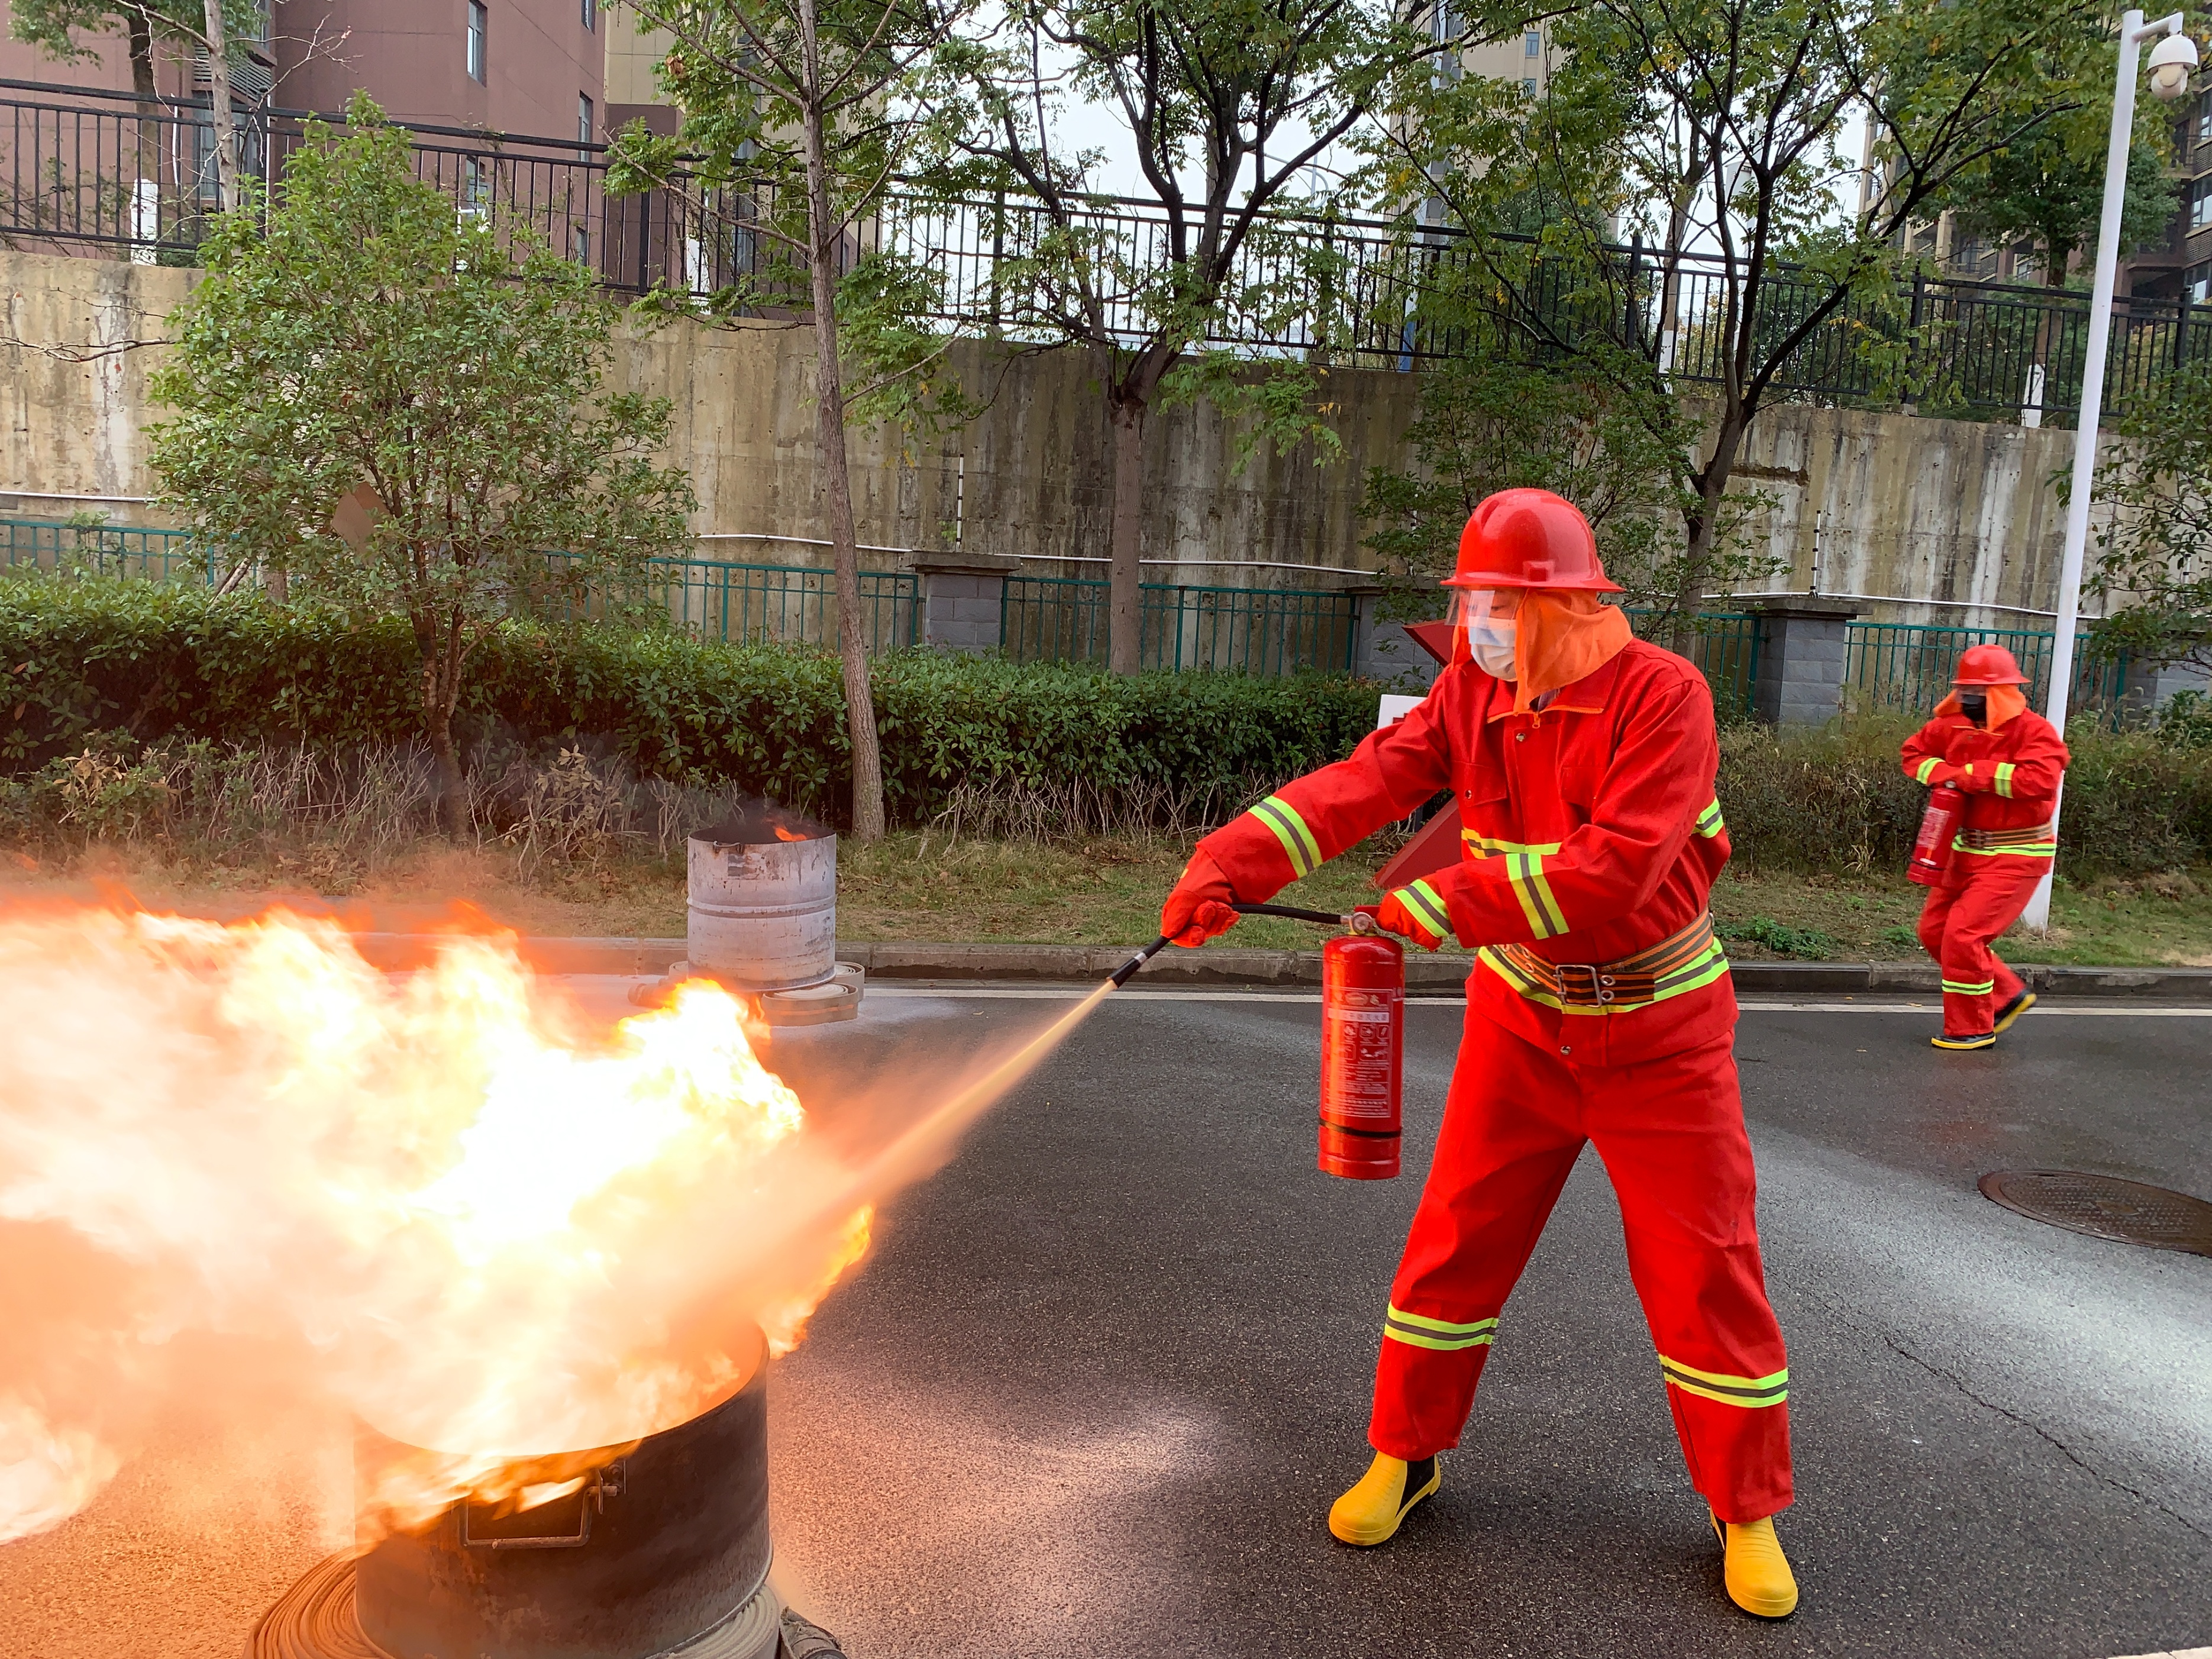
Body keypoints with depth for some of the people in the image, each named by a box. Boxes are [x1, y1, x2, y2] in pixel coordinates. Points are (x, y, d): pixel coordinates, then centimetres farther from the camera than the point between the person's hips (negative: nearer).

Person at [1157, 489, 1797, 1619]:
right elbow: (1360, 785, -16)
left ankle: (1748, 1513, 24)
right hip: (1523, 1016, 4)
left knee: (1704, 1270, 4)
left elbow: (1616, 867, -30)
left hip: (1659, 1032, -3)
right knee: (1457, 1239, 7)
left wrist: (1443, 905, -30)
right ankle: (1404, 1458, 26)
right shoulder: (1472, 695, -5)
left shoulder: (1661, 696, -19)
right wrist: (1227, 863, -29)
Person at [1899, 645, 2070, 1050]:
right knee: (1935, 930, 11)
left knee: (1964, 933, -14)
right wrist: (1942, 773, -7)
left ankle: (1972, 1029, 2)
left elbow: (2040, 781, -33)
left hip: (2016, 856, -8)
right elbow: (1914, 751, 15)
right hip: (1968, 850, 8)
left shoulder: (2034, 731, -18)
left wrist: (1973, 774, -26)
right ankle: (2008, 995, 27)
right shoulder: (1954, 726, 2)